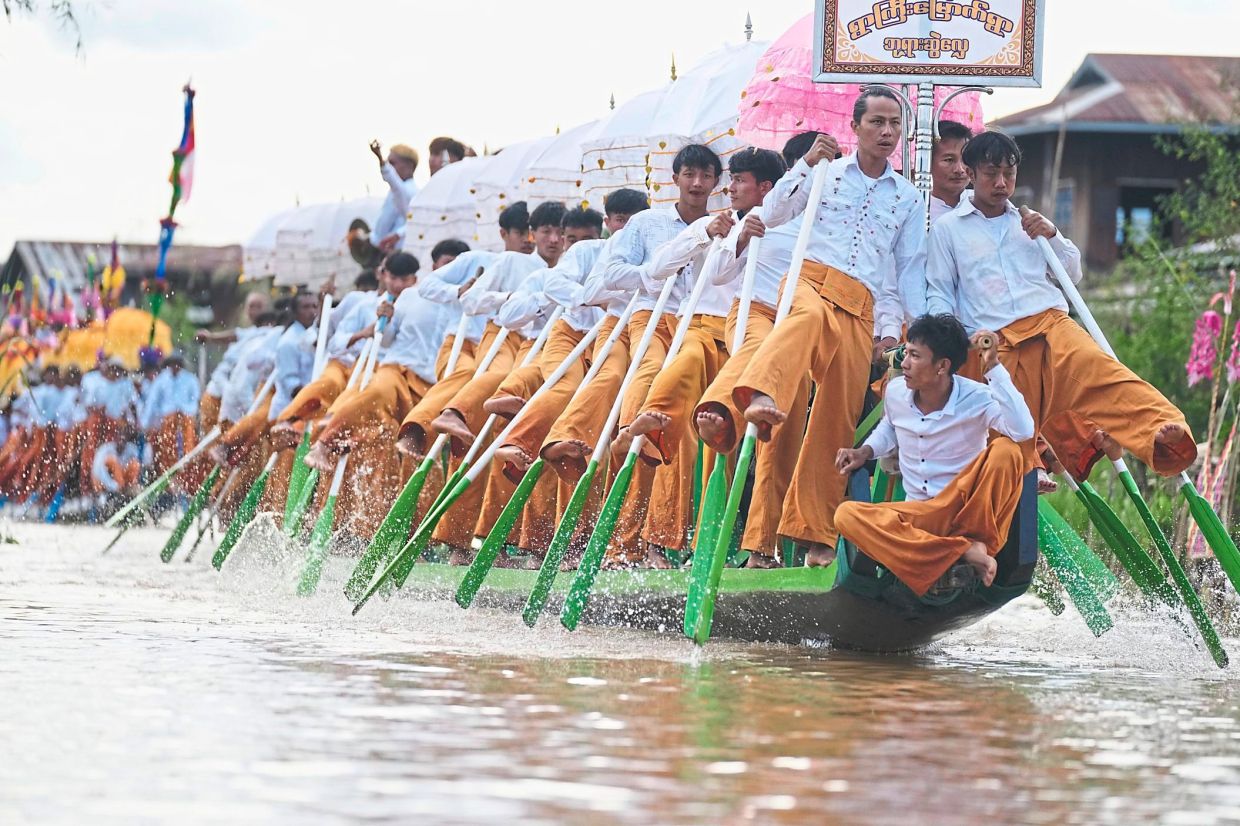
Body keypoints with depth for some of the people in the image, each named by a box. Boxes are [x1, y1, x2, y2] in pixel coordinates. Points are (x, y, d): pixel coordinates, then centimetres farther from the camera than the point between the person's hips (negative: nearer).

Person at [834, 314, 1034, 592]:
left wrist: (993, 367, -33)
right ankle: (963, 552, -33)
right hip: (917, 514, 4)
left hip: (966, 510, -4)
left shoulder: (976, 398, -14)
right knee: (847, 515, -26)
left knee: (1006, 451, -31)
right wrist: (866, 451, 7)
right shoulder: (896, 392, 1)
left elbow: (1023, 431, -35)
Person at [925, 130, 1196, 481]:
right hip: (997, 344, 0)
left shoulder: (1027, 223, 27)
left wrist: (1052, 237, 9)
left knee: (1100, 373, -27)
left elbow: (1072, 274, 27)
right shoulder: (947, 228, 15)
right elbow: (939, 294, 12)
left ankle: (1164, 431, -47)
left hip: (1052, 324, 0)